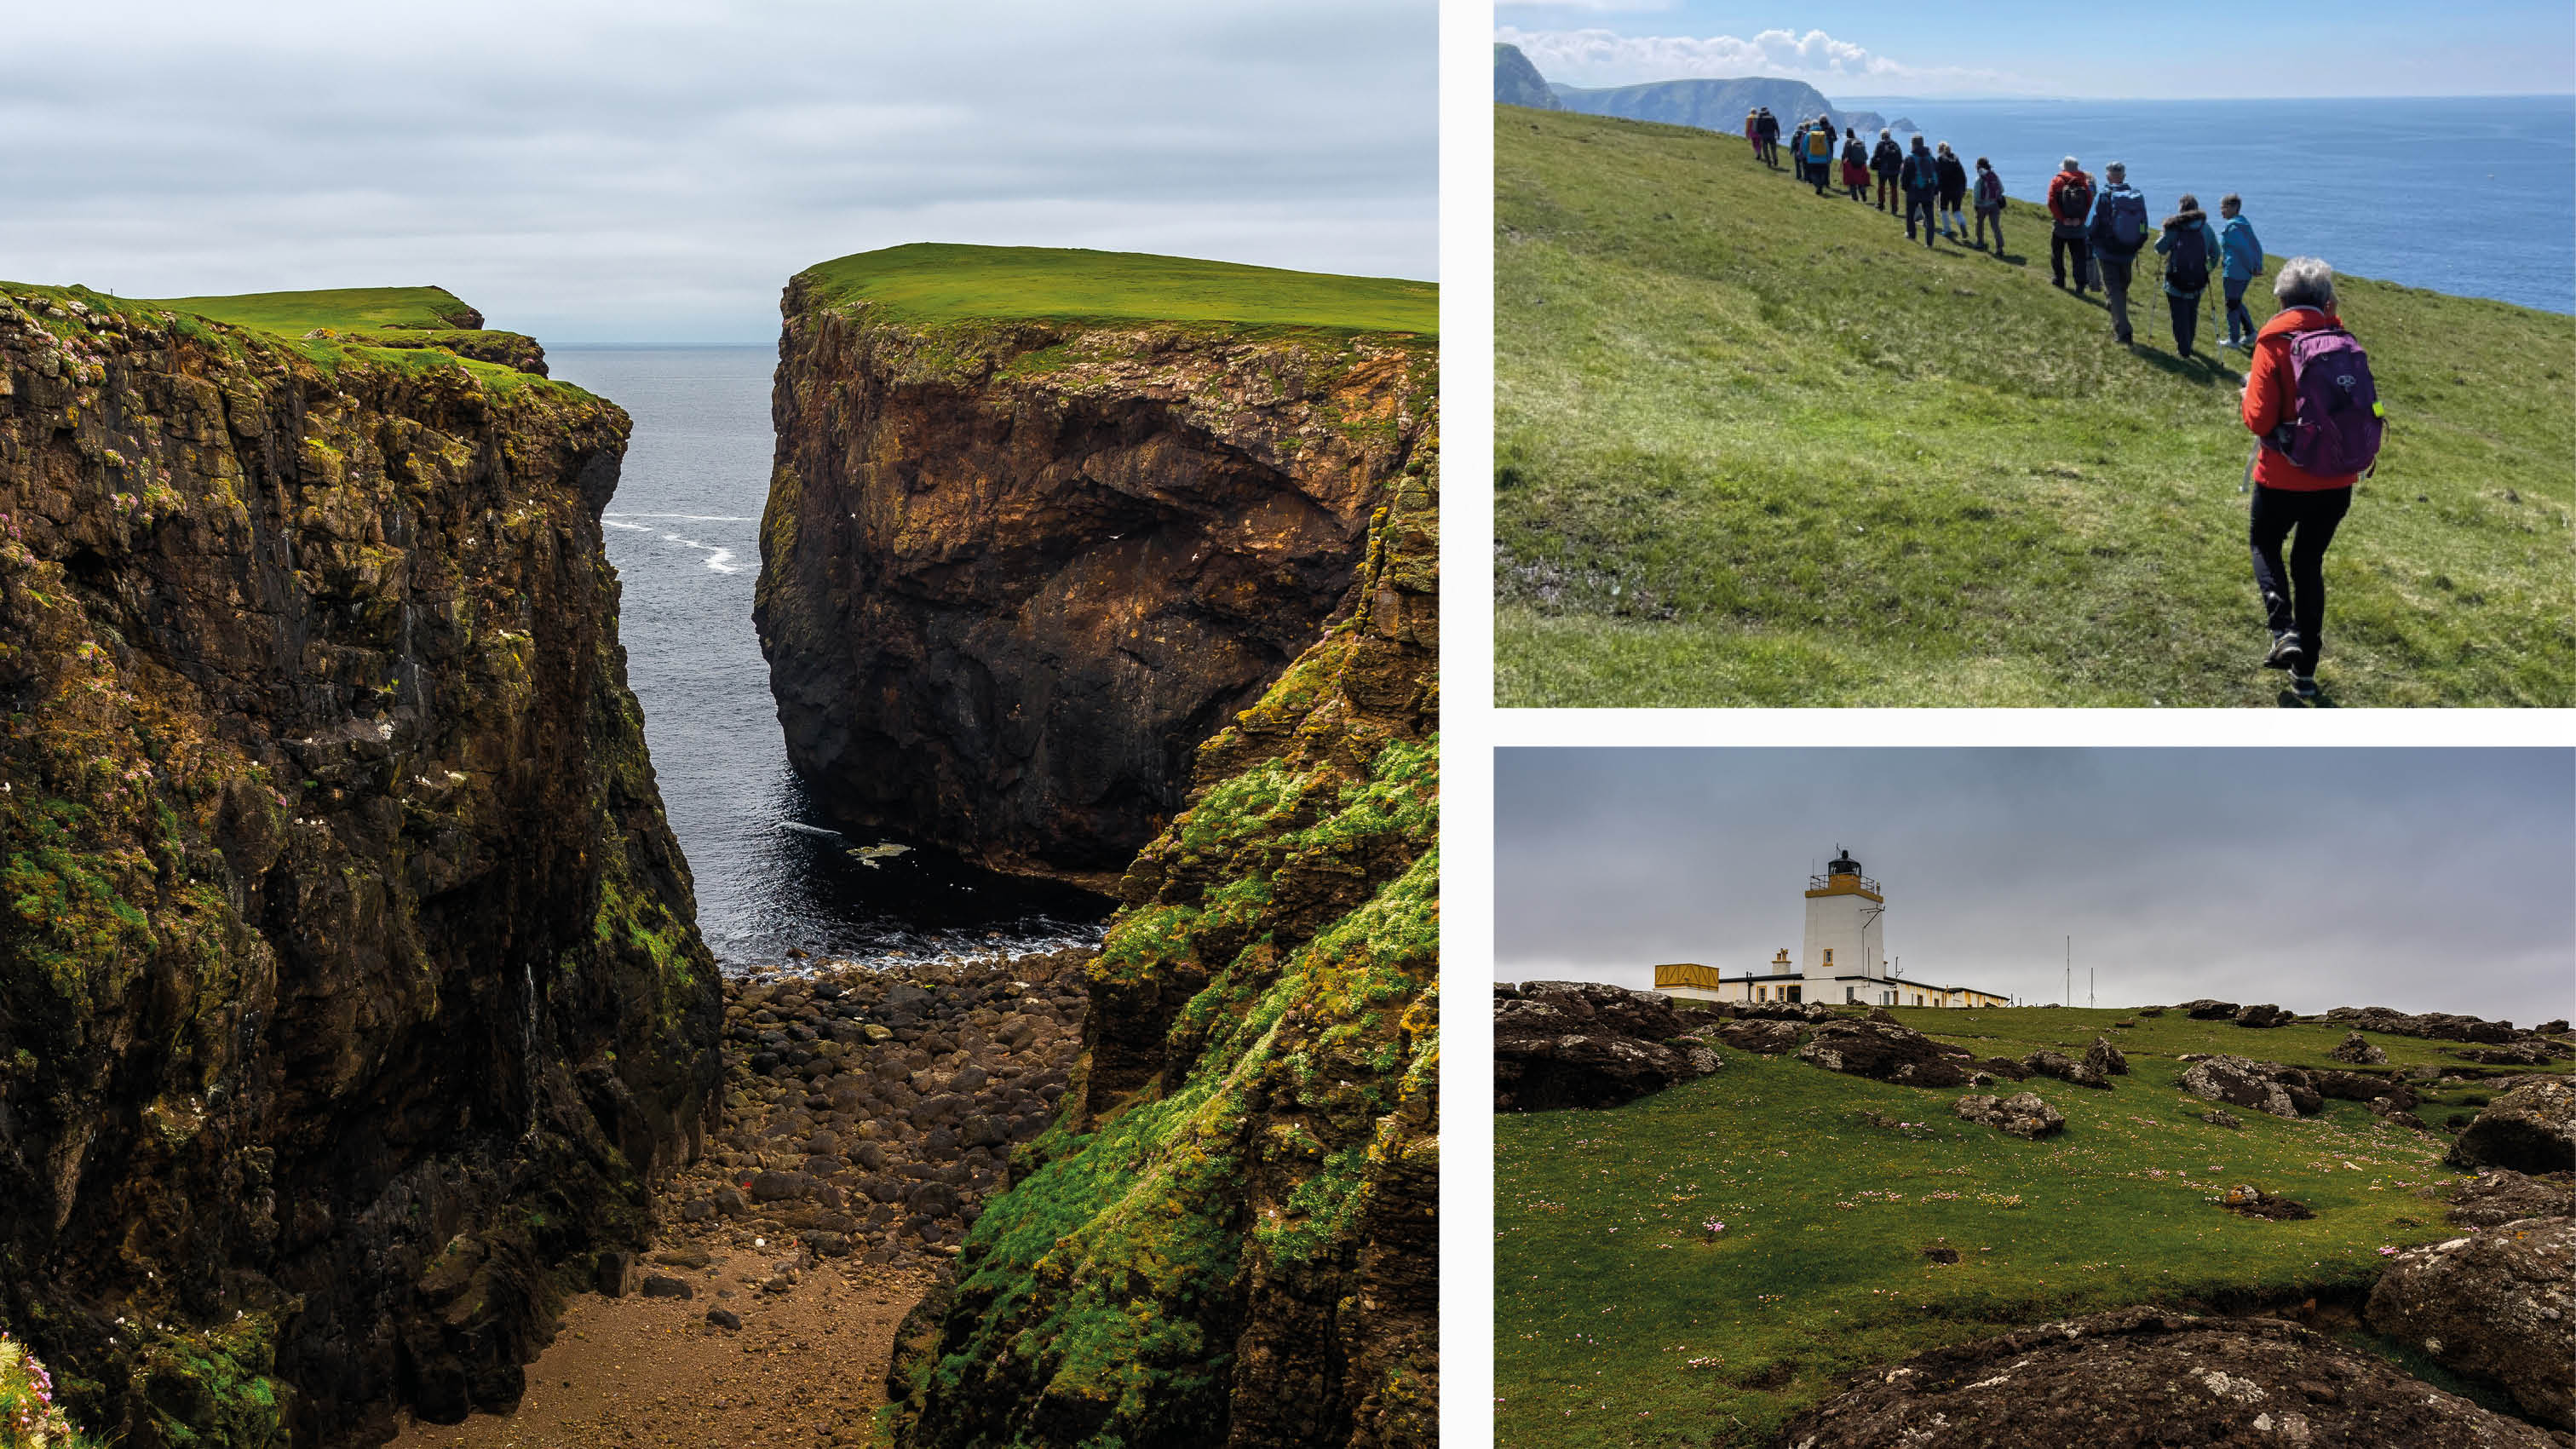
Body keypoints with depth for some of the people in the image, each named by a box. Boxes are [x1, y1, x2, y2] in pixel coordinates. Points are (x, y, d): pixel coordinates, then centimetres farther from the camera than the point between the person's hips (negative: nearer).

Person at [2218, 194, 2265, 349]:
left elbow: (2244, 249, -22)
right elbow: (2256, 245, 11)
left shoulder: (2231, 227, -17)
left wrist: (2252, 268, -13)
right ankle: (2250, 334, 22)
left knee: (2232, 305, 2)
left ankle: (2234, 340, 9)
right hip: (2245, 273, 9)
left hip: (2234, 272, -9)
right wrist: (2258, 267, 8)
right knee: (2237, 302, 22)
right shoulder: (2245, 224, 11)